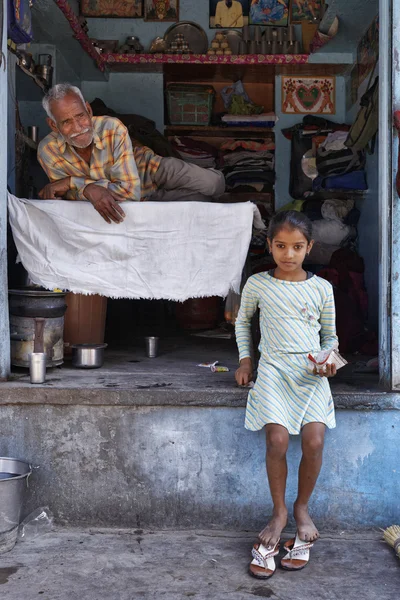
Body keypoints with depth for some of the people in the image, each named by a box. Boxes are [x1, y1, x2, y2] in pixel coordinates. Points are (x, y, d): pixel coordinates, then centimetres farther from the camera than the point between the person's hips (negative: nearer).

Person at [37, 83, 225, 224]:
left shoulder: (113, 129, -37)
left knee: (214, 184, -14)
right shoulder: (47, 151, -27)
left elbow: (131, 190, -37)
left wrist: (72, 182, -38)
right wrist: (88, 189, -44)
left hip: (146, 169, -1)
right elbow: (70, 196, -19)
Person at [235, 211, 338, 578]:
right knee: (277, 440, -20)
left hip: (311, 371, 1)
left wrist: (329, 359, -4)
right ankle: (279, 512, 1)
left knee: (314, 441, -18)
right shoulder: (258, 285, 6)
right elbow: (243, 320, 23)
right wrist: (245, 358, 14)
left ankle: (302, 508, 8)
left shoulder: (322, 288, 7)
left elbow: (330, 334, 16)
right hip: (274, 369, -1)